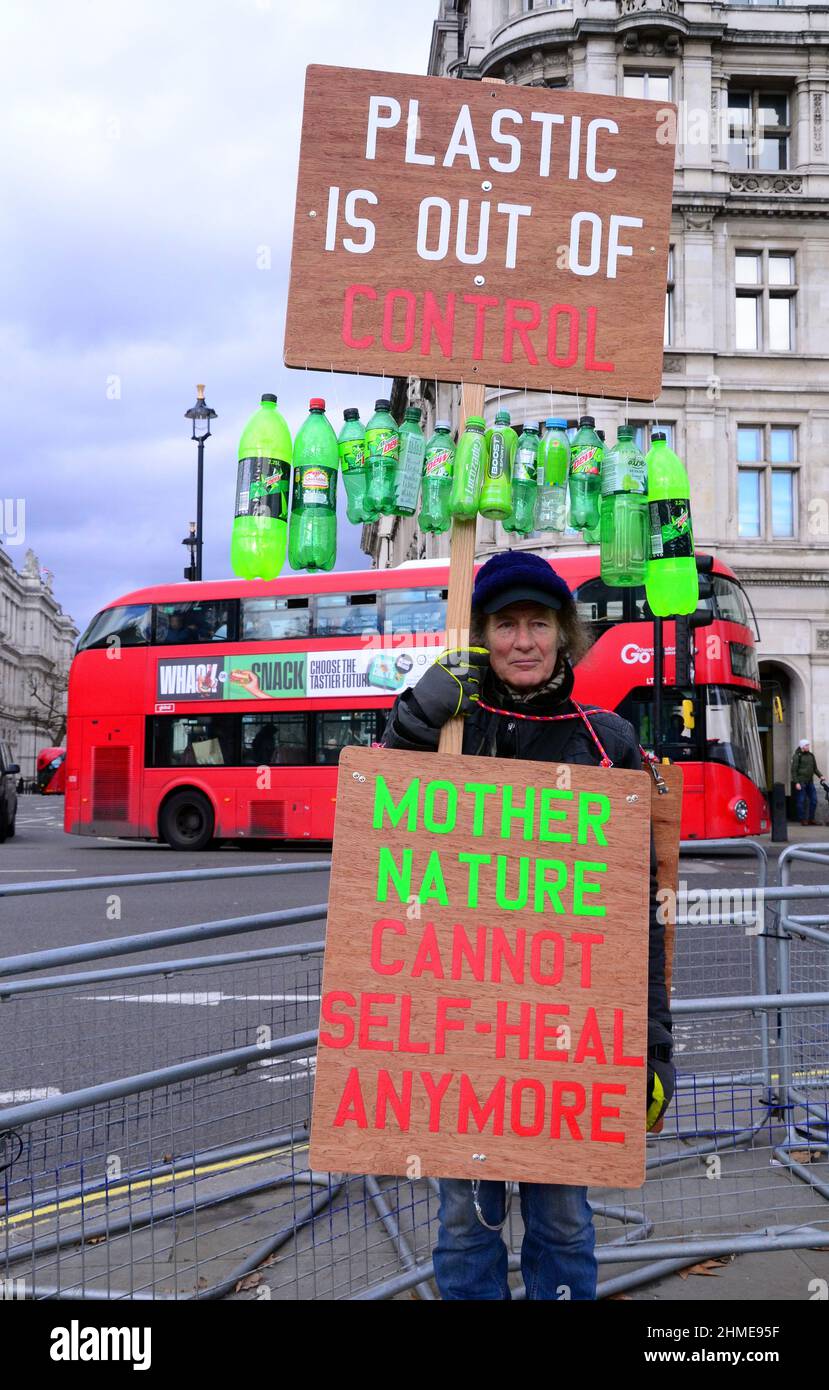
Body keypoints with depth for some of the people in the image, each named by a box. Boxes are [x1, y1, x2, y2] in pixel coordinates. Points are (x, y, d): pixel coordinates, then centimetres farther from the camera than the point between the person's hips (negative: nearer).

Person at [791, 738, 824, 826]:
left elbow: (815, 768, 18)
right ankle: (803, 820, 5)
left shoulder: (811, 755, 12)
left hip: (810, 782, 6)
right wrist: (796, 782, -14)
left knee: (814, 800, 4)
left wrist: (820, 775, 0)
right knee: (801, 801, -2)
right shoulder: (797, 756, -6)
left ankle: (811, 819, 13)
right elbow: (793, 770, -8)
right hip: (801, 782, -6)